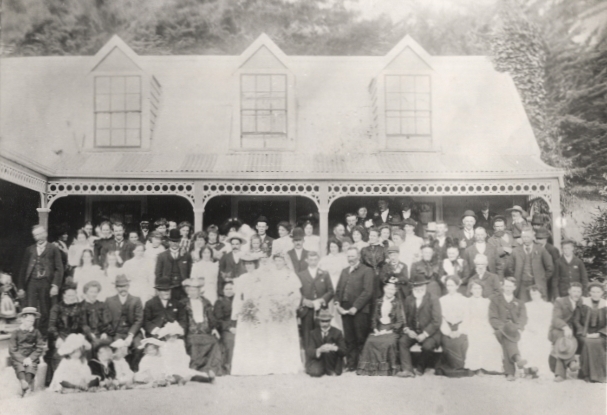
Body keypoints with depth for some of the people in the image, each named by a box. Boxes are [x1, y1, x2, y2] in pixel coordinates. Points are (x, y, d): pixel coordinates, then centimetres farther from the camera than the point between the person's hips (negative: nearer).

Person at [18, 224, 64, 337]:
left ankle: (43, 335, 13)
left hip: (46, 284, -2)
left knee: (45, 312, 3)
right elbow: (23, 269, 12)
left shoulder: (53, 249, 4)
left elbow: (59, 269, -2)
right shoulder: (29, 250, 13)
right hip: (31, 283, 2)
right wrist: (21, 287, 6)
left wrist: (55, 285, -12)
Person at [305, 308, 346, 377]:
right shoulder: (313, 333, -2)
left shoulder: (337, 333, -3)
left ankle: (331, 370, -10)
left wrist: (335, 348, -32)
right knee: (315, 372, -32)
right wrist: (319, 350, -36)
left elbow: (344, 352, -9)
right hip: (318, 360, 1)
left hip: (333, 362, -1)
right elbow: (309, 352, -13)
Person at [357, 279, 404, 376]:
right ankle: (371, 368, -17)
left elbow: (400, 322, -2)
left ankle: (390, 368, -17)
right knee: (370, 341, -26)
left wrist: (389, 330, -13)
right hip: (379, 329, 3)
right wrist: (375, 329, -6)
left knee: (388, 342, -33)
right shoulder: (379, 302, 14)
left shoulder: (397, 303, 4)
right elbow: (374, 318, 12)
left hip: (391, 330, -3)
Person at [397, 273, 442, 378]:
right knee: (402, 341, -23)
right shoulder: (408, 300, 9)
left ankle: (420, 369, -6)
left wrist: (424, 334, -19)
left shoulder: (433, 299, -5)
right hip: (413, 331, 4)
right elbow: (405, 318, 12)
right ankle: (407, 369, -23)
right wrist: (408, 329, -9)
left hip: (430, 333, -4)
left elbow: (436, 321, -11)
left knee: (427, 346, -32)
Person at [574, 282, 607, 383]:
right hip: (584, 334, -1)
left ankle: (598, 375, -20)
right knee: (589, 343, -31)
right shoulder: (582, 303, -1)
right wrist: (585, 333, -13)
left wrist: (598, 334, -15)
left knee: (598, 343, -30)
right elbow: (576, 321, -1)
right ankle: (588, 374, -22)